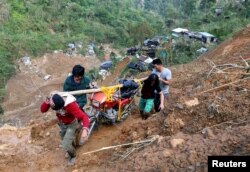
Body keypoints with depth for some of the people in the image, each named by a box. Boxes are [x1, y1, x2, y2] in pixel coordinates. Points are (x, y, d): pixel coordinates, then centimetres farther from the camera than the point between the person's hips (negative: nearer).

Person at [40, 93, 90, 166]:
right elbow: (43, 110, -21)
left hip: (72, 124, -6)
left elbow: (84, 117, -44)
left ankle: (72, 156, 26)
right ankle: (72, 149, 62)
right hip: (62, 124, 6)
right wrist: (46, 102, -43)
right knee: (65, 140, 27)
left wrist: (85, 129, -61)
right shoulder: (52, 99, -28)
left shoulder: (70, 105, -43)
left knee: (66, 145, -10)